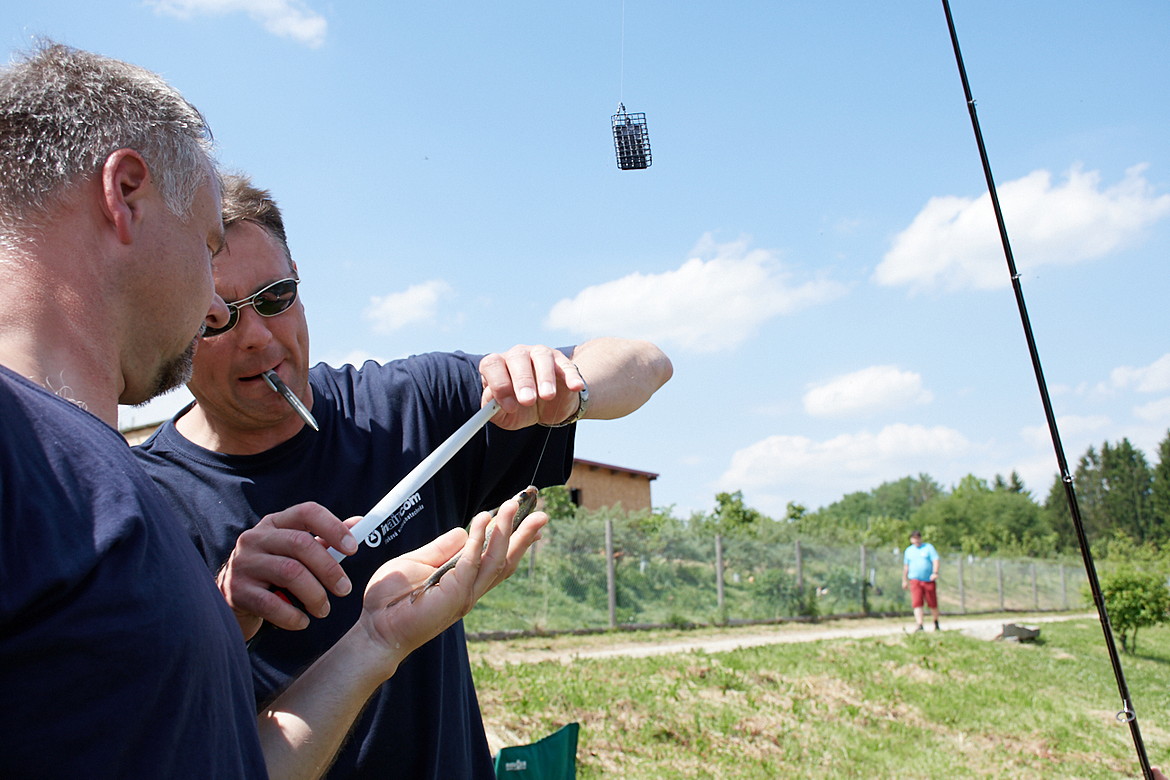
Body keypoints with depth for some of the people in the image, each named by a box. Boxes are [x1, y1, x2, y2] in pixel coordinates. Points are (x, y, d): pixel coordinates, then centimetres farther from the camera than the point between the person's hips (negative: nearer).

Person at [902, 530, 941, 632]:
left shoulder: (928, 547, 5)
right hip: (915, 580, 2)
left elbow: (935, 560, -4)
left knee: (933, 604, 6)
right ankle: (919, 625, -18)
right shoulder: (909, 550, 15)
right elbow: (906, 566, 22)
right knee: (917, 603, -14)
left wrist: (935, 573, -20)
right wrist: (904, 580, 20)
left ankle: (936, 623, 29)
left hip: (929, 580, -2)